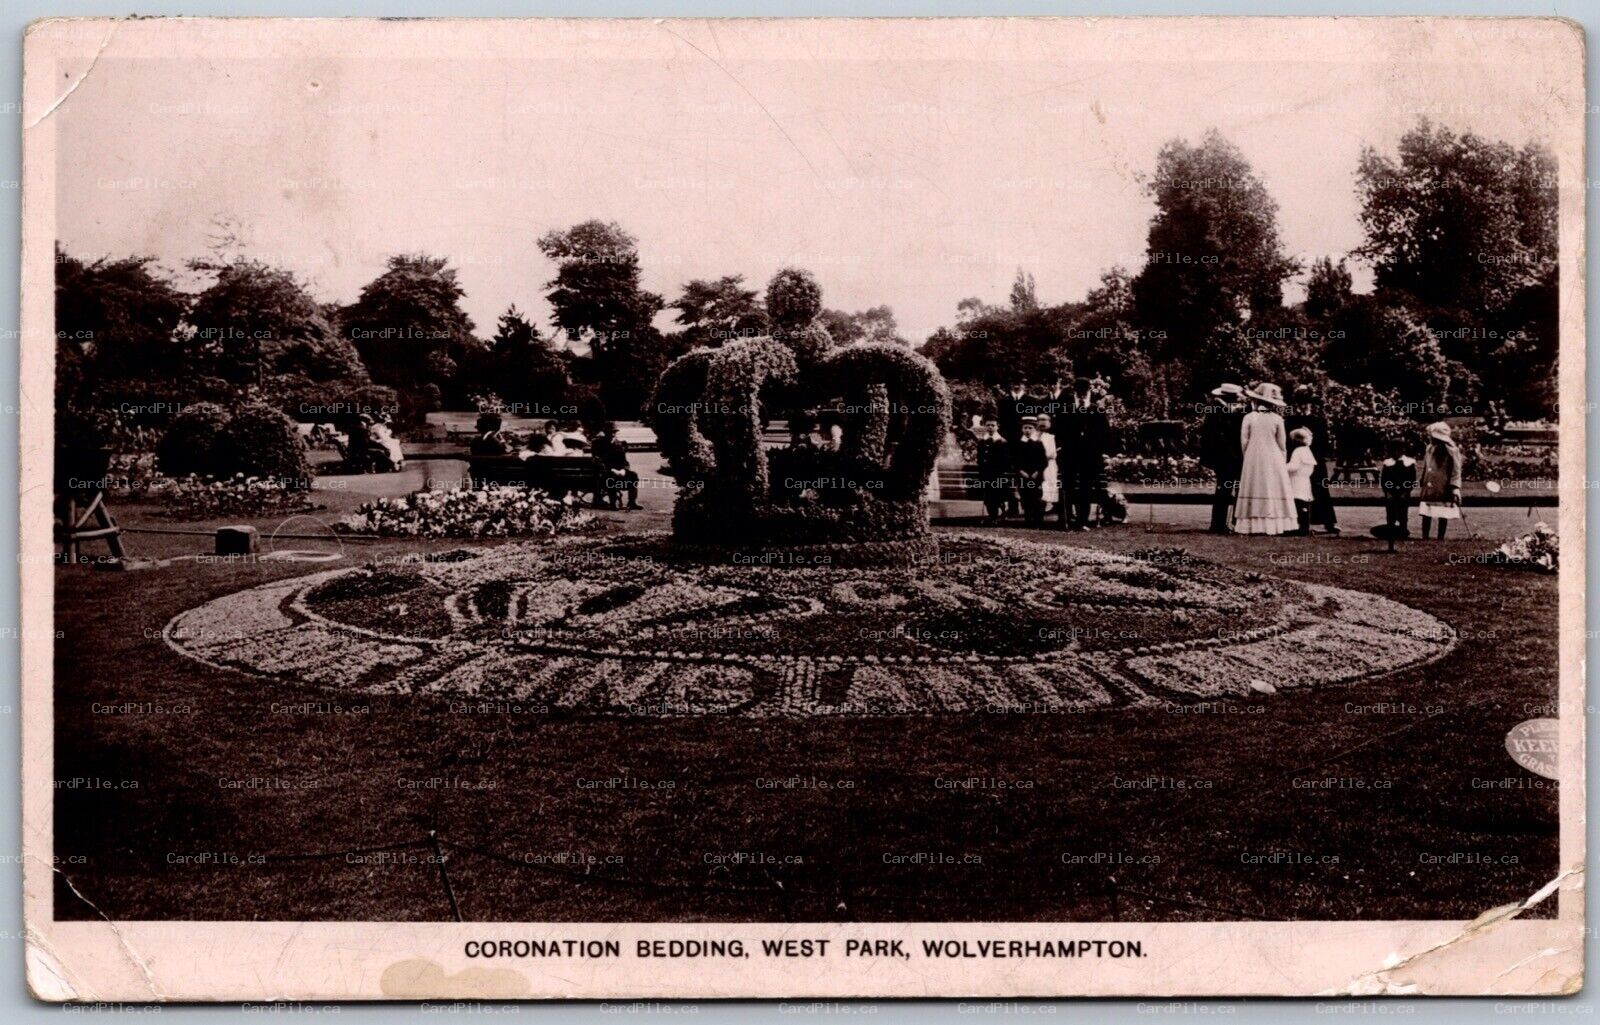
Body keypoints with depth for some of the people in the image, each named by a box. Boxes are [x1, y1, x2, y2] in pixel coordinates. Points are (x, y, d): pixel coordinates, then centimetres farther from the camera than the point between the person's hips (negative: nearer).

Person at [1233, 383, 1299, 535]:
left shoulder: (1249, 417, -5)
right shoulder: (1277, 419, -3)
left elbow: (1244, 442, -3)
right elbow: (1281, 444, 2)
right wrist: (1284, 463, 13)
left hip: (1253, 461, 0)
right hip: (1273, 459, 0)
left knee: (1255, 492, 3)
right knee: (1273, 492, 2)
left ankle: (1255, 525, -2)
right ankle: (1276, 524, -3)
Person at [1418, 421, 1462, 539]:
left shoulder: (1451, 451, -11)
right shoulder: (1430, 449, 8)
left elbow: (1456, 472, -11)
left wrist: (1455, 489, -18)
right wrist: (1422, 487, 15)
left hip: (1444, 490, -5)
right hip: (1429, 489, 5)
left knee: (1443, 516, 2)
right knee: (1426, 515, 2)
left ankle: (1440, 539, 10)